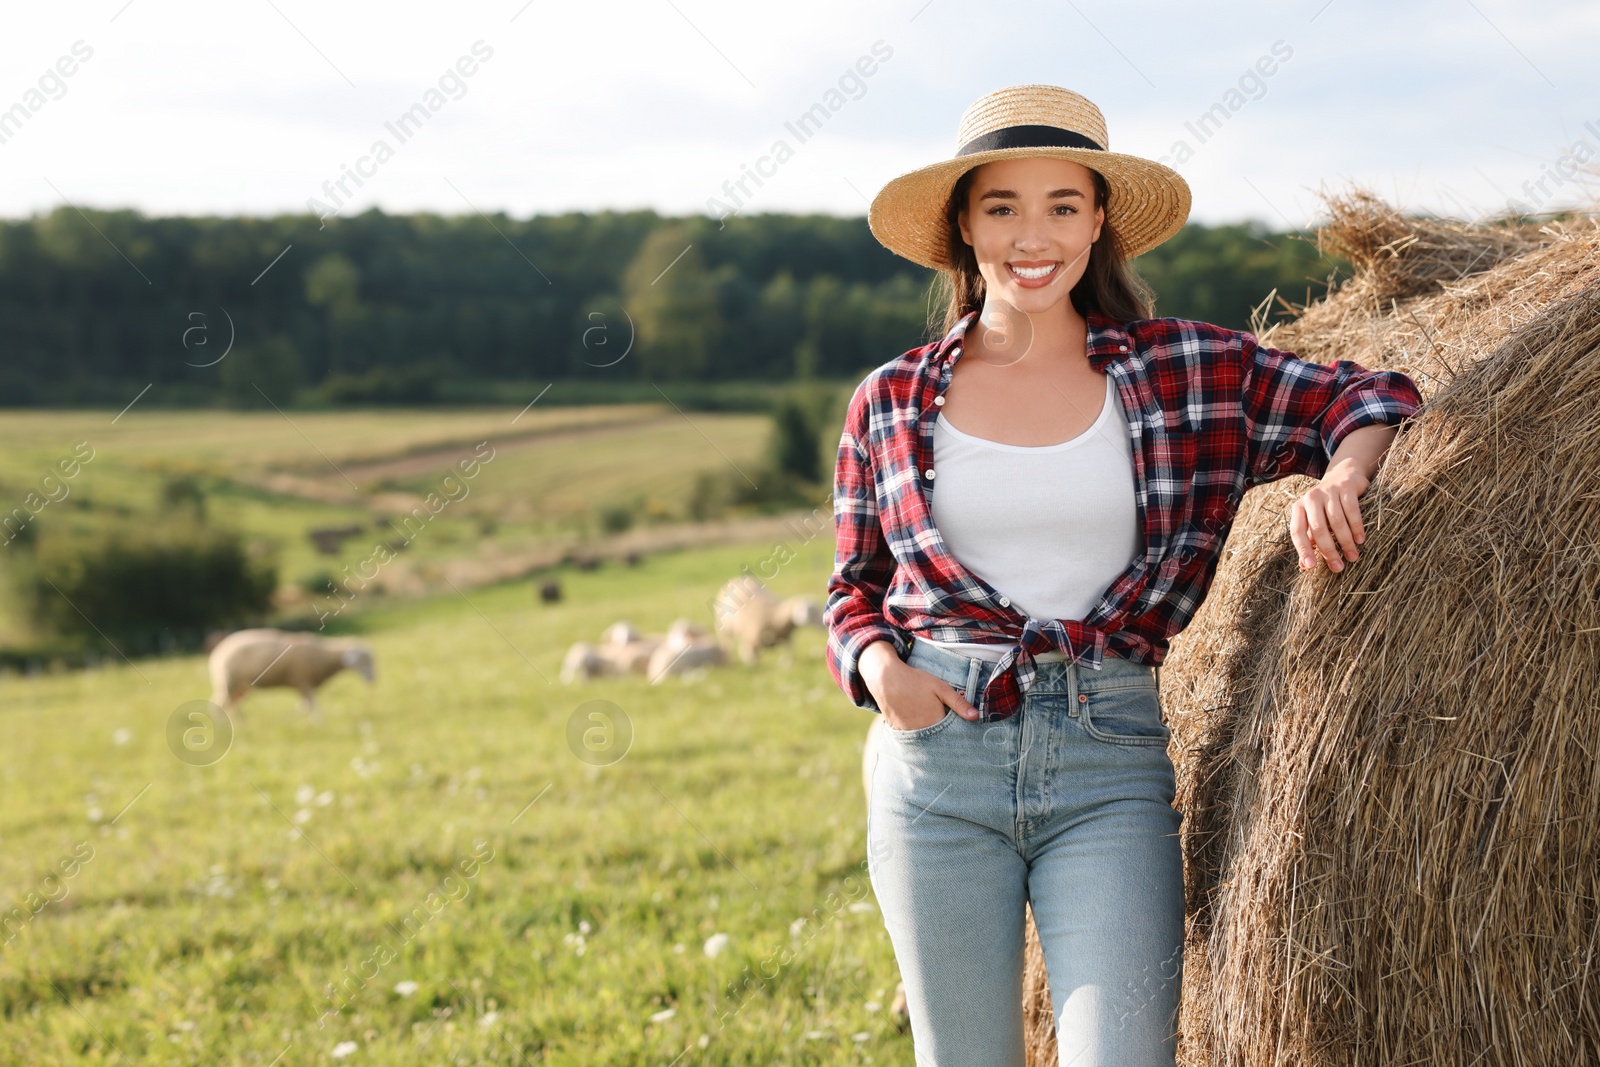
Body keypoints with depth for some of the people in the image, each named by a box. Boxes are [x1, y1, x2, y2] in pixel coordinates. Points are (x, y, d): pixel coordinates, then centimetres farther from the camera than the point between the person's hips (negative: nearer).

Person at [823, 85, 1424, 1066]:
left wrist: (1342, 476, -14)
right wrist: (874, 662, -5)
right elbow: (854, 586, 16)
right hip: (938, 756, 1)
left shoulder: (1186, 370, 4)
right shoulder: (891, 402, 7)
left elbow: (1376, 399, 8)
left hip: (1111, 766, -1)